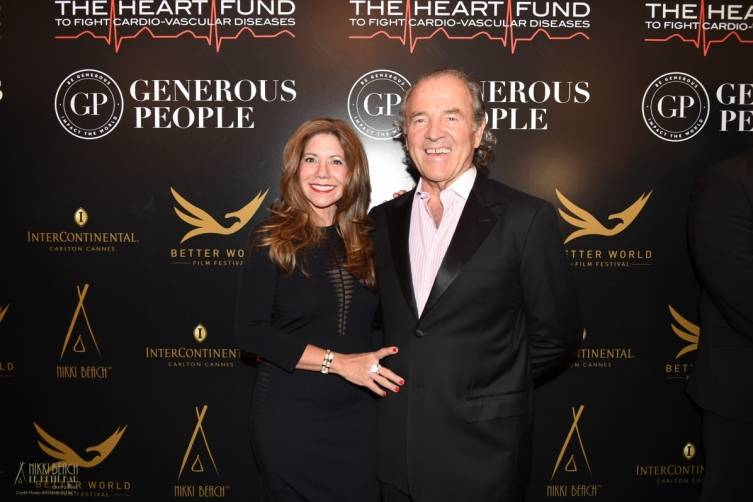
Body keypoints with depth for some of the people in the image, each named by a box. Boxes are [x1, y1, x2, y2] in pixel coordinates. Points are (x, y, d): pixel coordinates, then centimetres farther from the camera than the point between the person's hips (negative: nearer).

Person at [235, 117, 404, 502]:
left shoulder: (365, 238, 3)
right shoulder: (273, 240, -7)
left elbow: (379, 319, 1)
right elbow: (251, 332, -12)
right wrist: (337, 362, -18)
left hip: (357, 415, 3)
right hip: (290, 417, -3)